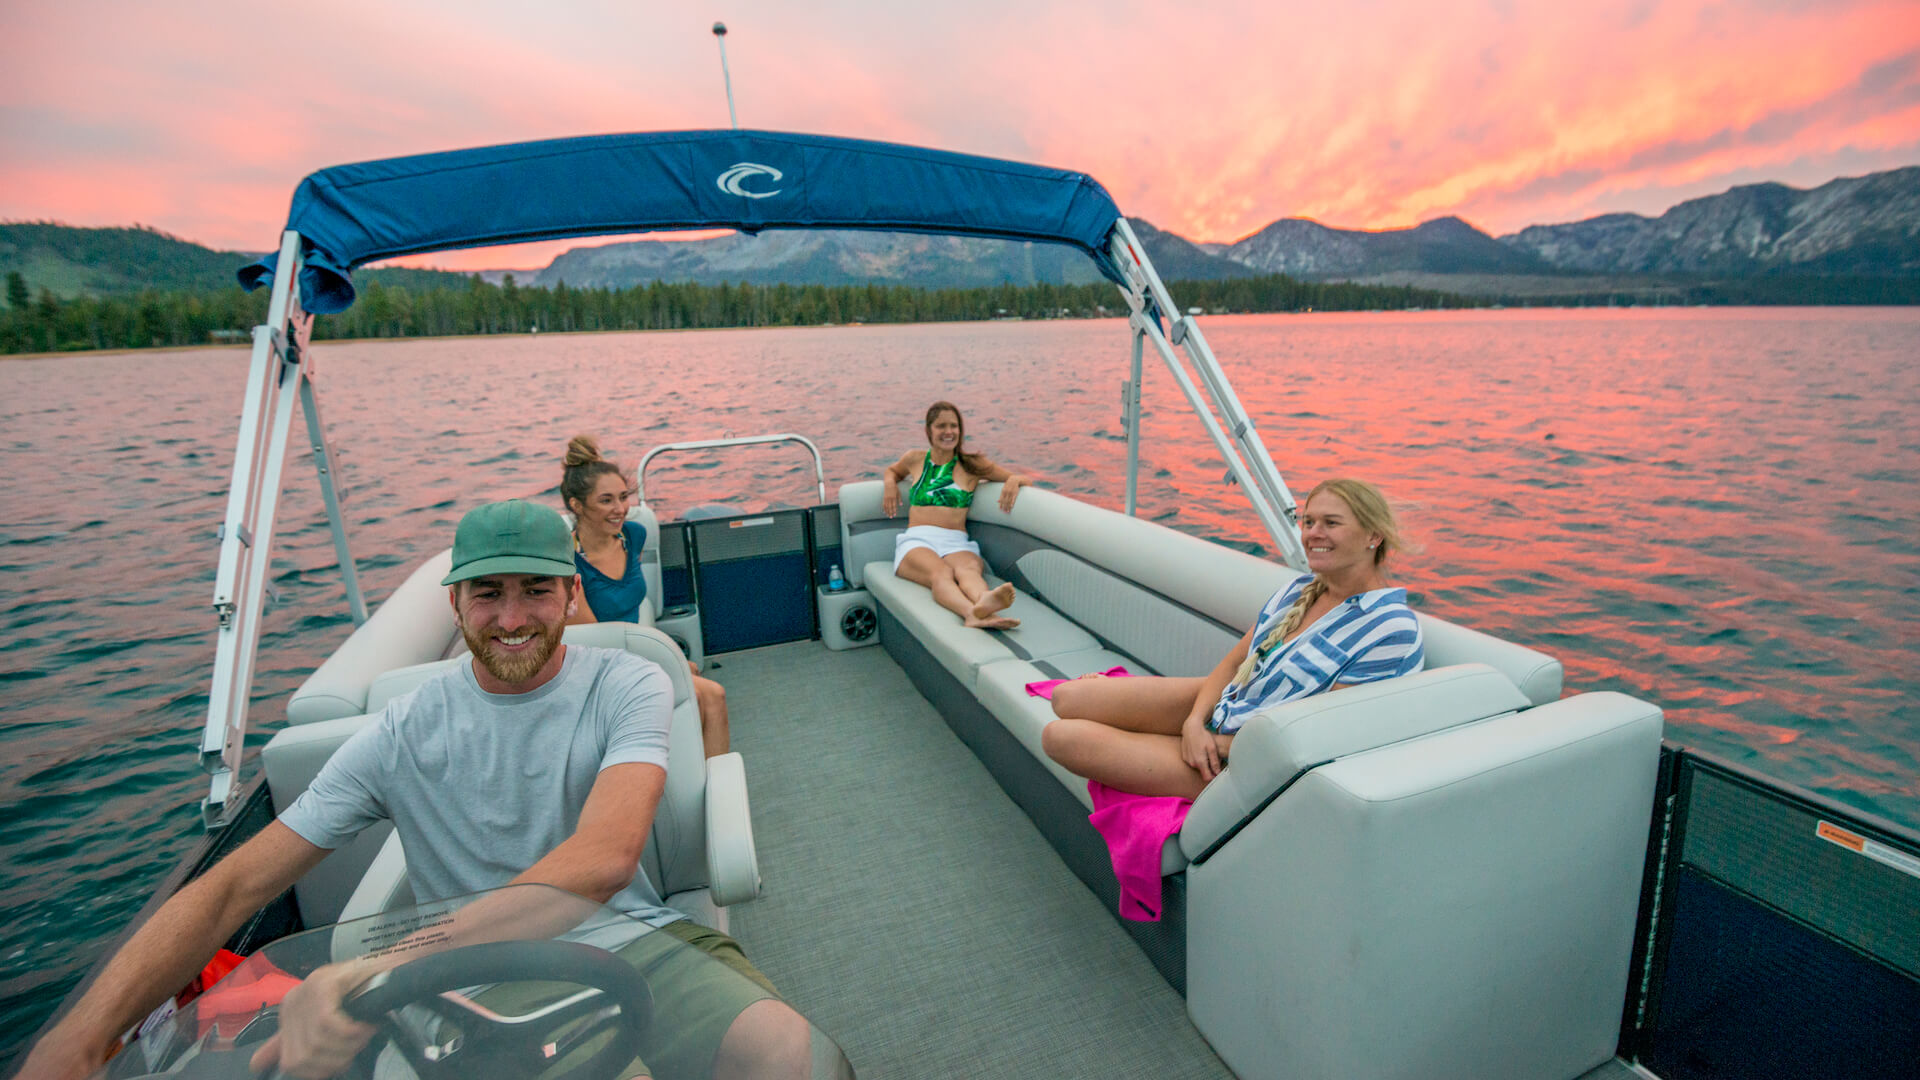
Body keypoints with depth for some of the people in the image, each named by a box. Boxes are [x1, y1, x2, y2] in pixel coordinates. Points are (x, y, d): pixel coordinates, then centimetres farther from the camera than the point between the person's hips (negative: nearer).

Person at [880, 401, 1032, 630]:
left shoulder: (973, 465, 17)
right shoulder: (915, 459, 19)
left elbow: (1025, 480, 22)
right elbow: (893, 470, 43)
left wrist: (1014, 480, -4)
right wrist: (889, 483, 18)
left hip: (957, 543, 1)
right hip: (916, 541, -1)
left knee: (969, 569, -38)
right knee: (941, 572, -38)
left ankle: (984, 601, -72)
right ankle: (971, 612, -70)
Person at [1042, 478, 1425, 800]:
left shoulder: (1392, 631, -19)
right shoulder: (1301, 589, 4)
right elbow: (1234, 661, 6)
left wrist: (1220, 743, -13)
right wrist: (1195, 723, -12)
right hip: (1221, 701, 7)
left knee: (1060, 736, -12)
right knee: (1067, 698, -5)